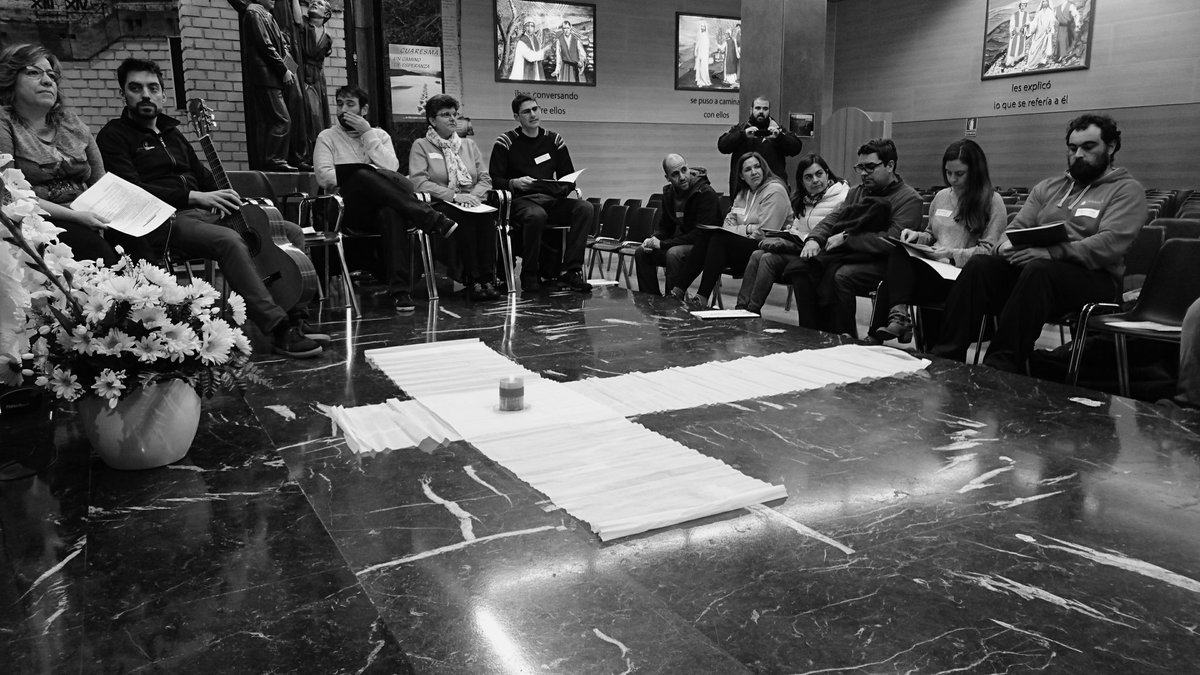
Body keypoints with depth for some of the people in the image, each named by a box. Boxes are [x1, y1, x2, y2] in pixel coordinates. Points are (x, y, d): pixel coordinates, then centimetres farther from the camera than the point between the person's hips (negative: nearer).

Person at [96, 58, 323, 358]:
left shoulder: (172, 133, 27)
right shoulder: (113, 136, 4)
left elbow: (203, 177, 28)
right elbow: (132, 190, -11)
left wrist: (238, 202, 8)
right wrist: (195, 196, -17)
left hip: (206, 212, 8)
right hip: (164, 221, -8)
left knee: (292, 233, -5)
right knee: (229, 240, -37)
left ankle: (295, 318, -13)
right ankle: (279, 330, -39)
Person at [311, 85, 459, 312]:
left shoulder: (380, 135, 20)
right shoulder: (327, 137, 15)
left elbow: (391, 168, 0)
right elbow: (324, 176, -2)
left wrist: (367, 133, -1)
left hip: (382, 203, 1)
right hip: (351, 207, -1)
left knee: (391, 212, -38)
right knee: (362, 176, -36)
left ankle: (400, 290, -42)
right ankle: (435, 221, -36)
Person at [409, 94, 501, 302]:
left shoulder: (469, 145, 22)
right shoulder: (421, 146, 8)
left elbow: (485, 179, 15)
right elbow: (418, 182, -7)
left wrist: (474, 196, -8)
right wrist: (454, 196, -16)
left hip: (471, 205, 3)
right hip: (439, 205, -3)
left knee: (487, 215, -31)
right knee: (465, 219, -36)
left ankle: (487, 278, -33)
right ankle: (472, 280, -34)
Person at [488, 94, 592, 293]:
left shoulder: (554, 140, 16)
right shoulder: (506, 142, 5)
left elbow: (569, 176, 18)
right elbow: (493, 180, 1)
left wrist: (564, 186, -5)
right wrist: (514, 183, -19)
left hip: (552, 199, 4)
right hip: (521, 200, -4)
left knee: (584, 208, -24)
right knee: (536, 215, -39)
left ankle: (570, 271, -25)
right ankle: (529, 275, -19)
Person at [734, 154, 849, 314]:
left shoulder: (842, 197, -8)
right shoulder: (803, 200, 21)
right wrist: (780, 238, -3)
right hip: (798, 249, 8)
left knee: (769, 259, -24)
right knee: (756, 255, -15)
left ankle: (752, 311, -18)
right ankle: (741, 308, -18)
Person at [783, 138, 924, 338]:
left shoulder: (909, 199, -2)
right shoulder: (856, 192, 23)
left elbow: (892, 240, -15)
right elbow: (830, 220, 18)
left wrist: (847, 238, -15)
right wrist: (813, 239, -5)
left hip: (879, 262, -7)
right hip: (843, 254, 7)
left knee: (840, 276, -36)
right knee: (798, 267, -18)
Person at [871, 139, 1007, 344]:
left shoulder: (992, 201, 1)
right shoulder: (941, 196, 19)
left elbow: (989, 250, -5)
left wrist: (953, 254, -17)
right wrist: (917, 236, 6)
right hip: (931, 268, 6)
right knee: (899, 252, -30)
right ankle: (899, 316, -36)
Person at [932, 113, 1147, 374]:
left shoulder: (1127, 190, 5)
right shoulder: (1048, 187, 23)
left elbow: (1109, 244, -12)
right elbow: (1018, 227, 16)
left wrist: (1051, 252, -25)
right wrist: (1006, 246, -10)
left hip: (1092, 276, -5)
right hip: (1030, 265, 5)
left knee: (1037, 270, -38)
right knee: (979, 264, -24)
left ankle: (1001, 366, -42)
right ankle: (945, 357, -31)